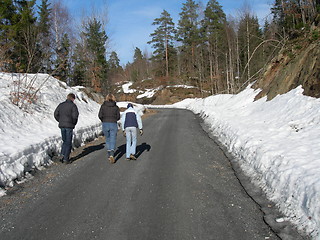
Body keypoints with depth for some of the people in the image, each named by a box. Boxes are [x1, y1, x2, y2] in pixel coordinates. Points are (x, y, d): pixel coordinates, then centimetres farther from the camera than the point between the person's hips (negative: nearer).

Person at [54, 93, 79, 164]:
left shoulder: (61, 105, 9)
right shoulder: (73, 105, -6)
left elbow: (56, 114, 6)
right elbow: (75, 116, -15)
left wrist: (60, 121, 14)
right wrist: (74, 123, 2)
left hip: (62, 126, 5)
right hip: (69, 126, -4)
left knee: (64, 141, 20)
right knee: (68, 142, 5)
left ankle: (62, 154, 3)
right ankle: (66, 158, 4)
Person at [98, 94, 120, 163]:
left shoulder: (103, 105, 3)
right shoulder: (116, 107, 3)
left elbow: (100, 115, -5)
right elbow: (118, 117, 0)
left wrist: (104, 120, 14)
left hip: (105, 124, 1)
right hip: (113, 124, -1)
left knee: (107, 139, 19)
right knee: (113, 141, -1)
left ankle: (109, 155, 24)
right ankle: (111, 155, -22)